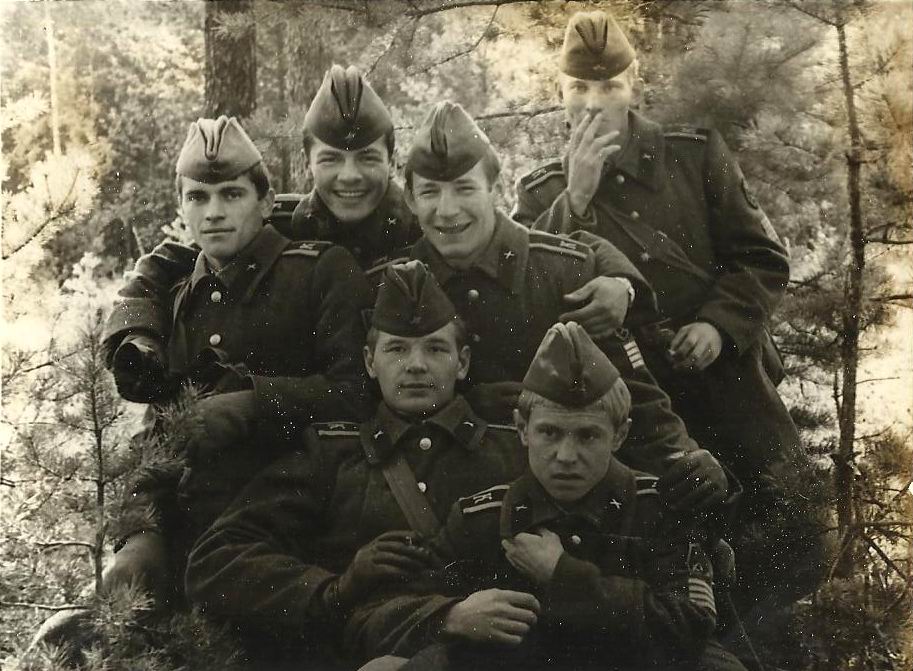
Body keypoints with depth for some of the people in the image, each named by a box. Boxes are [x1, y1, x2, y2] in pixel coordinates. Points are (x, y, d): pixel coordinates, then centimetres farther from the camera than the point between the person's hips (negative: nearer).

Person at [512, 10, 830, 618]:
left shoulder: (697, 155, 4)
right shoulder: (543, 194, 5)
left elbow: (763, 258, 4)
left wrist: (720, 324, -14)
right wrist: (576, 197, -19)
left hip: (732, 390, 1)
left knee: (795, 553, 3)